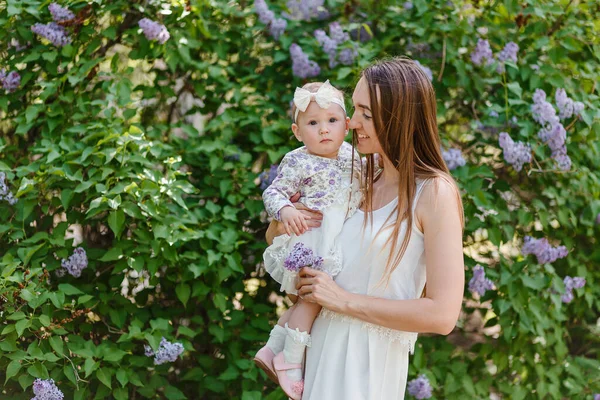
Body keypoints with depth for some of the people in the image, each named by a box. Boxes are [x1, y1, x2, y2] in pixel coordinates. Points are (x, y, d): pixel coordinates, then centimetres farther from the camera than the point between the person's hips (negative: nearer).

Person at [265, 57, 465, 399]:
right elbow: (275, 238, 17)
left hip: (369, 361, -6)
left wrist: (344, 300, -15)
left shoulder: (435, 192, -13)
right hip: (324, 345, 6)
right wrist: (280, 224, -6)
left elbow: (442, 315, -19)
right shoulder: (363, 182, 5)